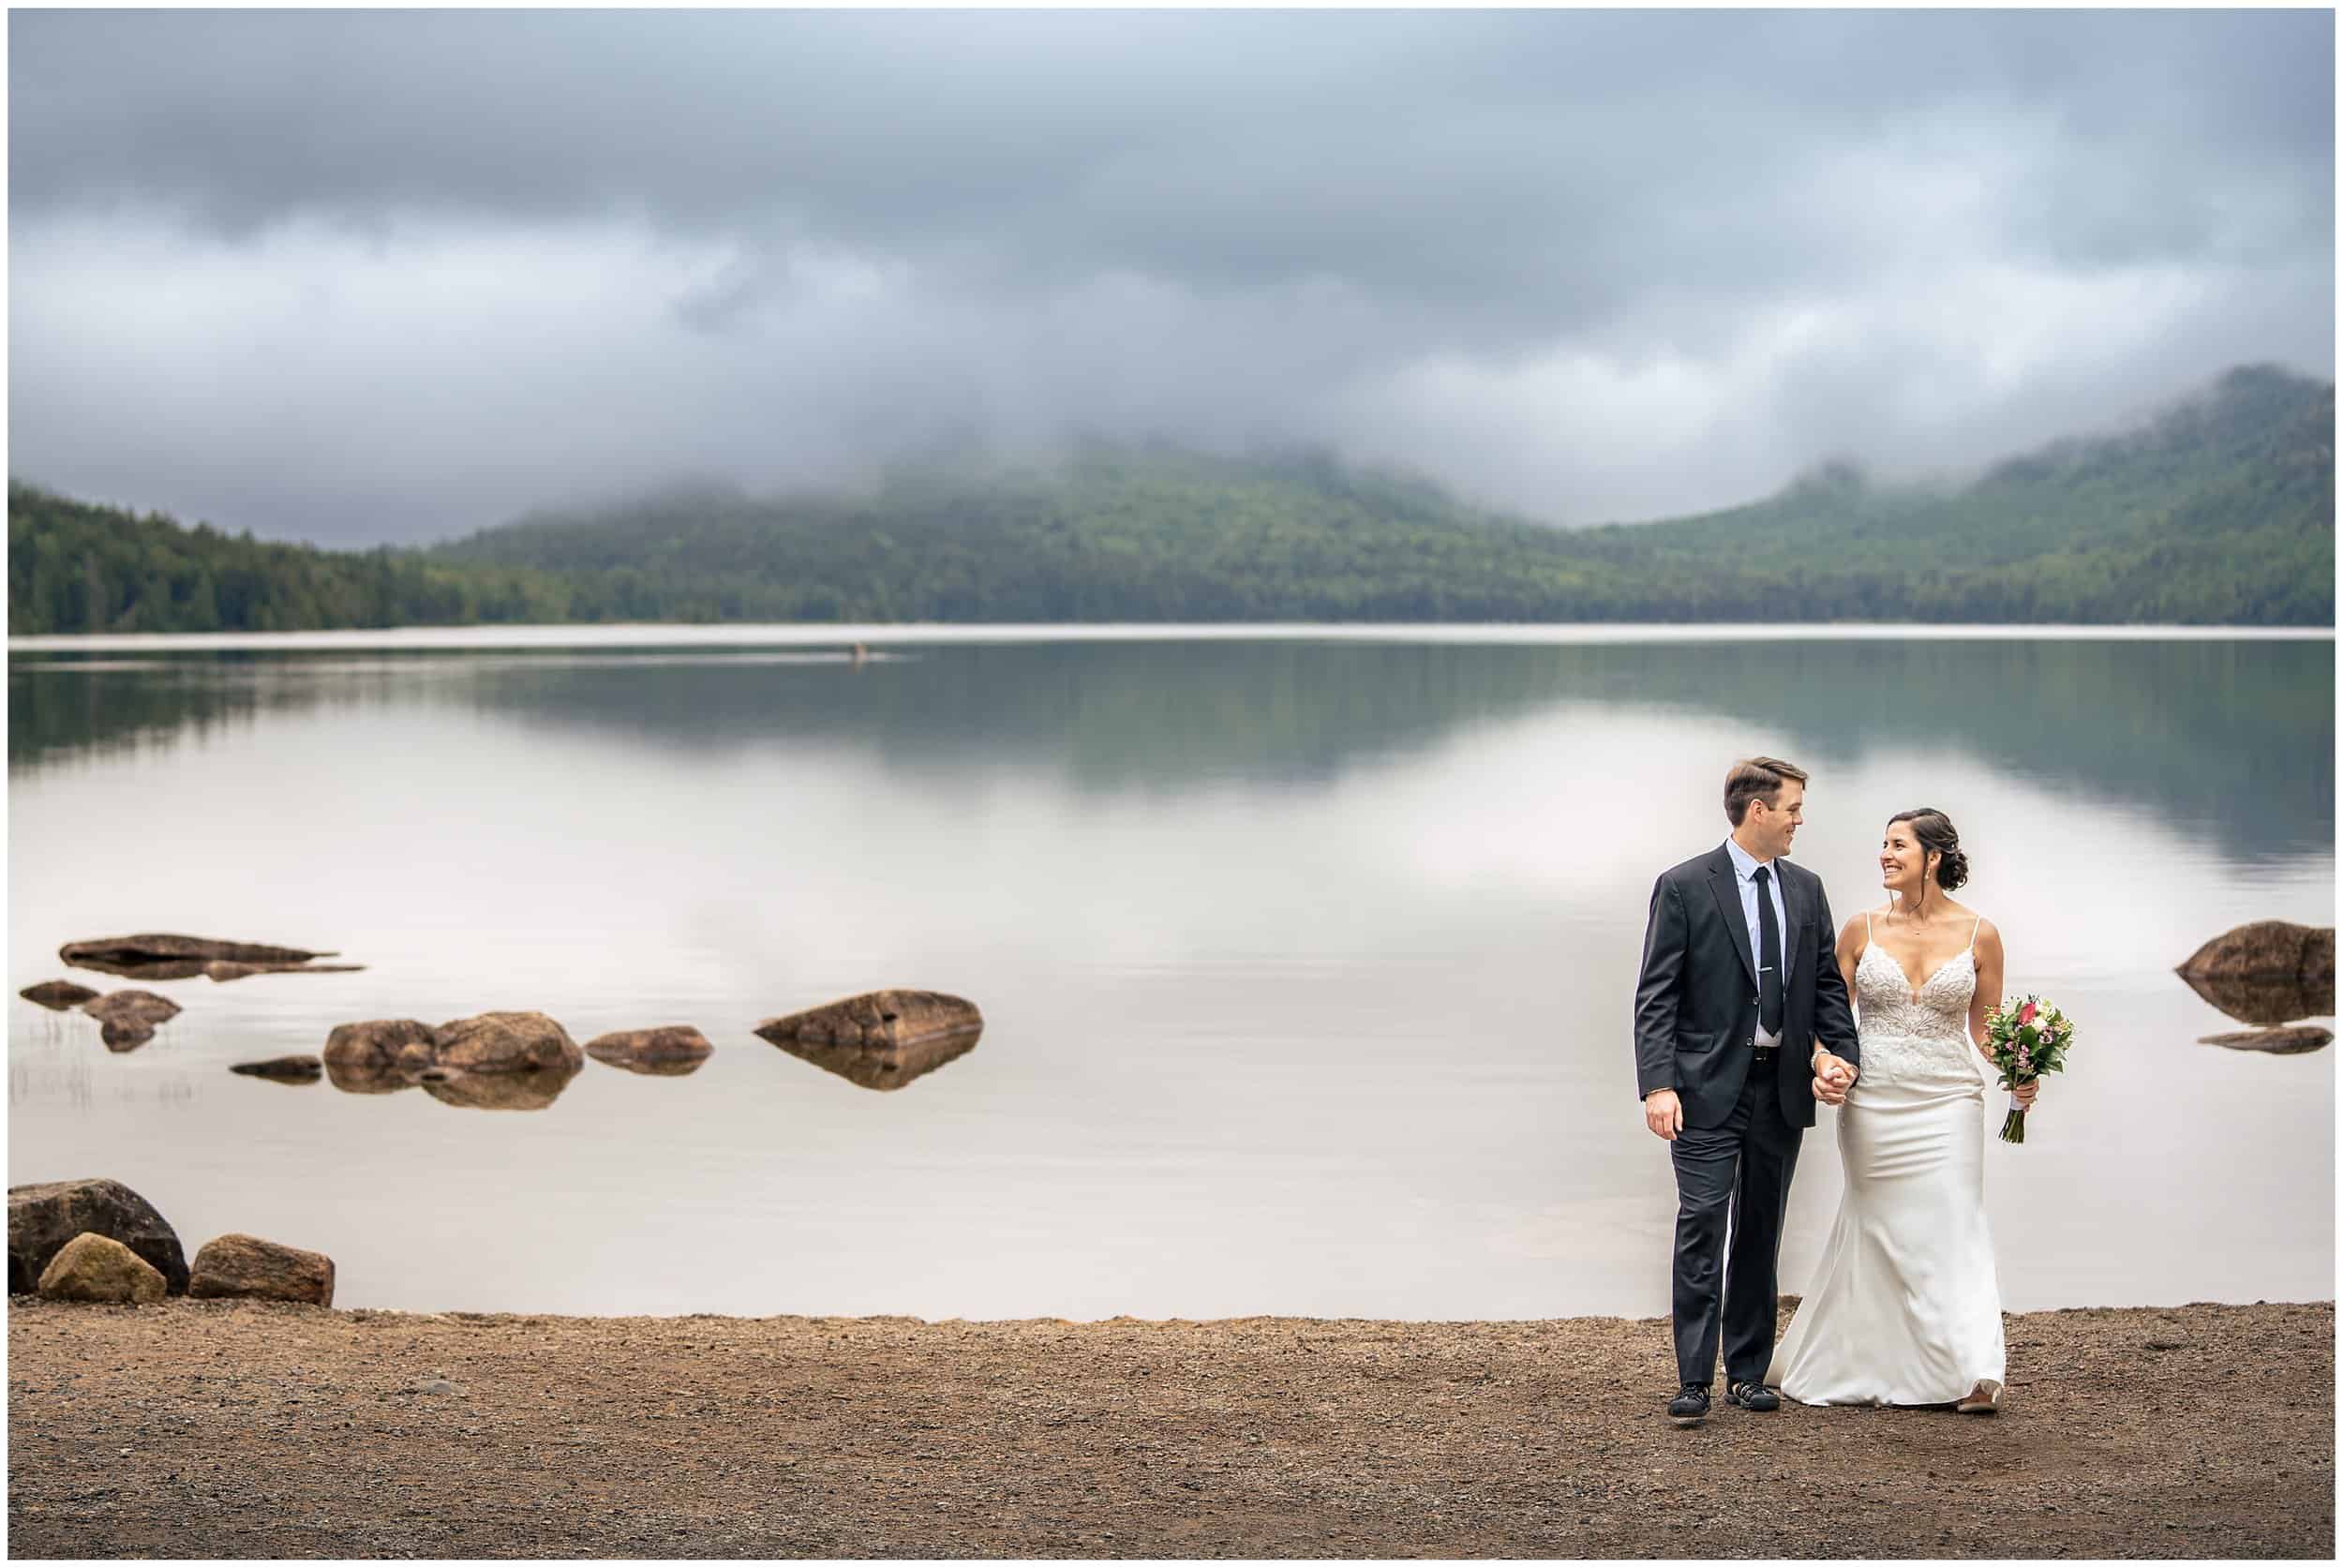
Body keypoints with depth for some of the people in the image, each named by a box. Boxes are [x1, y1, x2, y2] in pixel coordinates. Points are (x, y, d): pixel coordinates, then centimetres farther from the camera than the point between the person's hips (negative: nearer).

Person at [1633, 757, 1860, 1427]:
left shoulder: (1806, 889, 11)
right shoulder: (1683, 887, -6)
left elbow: (1828, 984, 16)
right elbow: (1656, 997, -9)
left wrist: (1842, 1056, 0)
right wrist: (1658, 1085, -18)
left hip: (1782, 1088, 5)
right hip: (1708, 1089, -5)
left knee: (1761, 1234, 10)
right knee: (1702, 1227, -9)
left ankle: (1747, 1371, 18)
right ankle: (1694, 1380, -6)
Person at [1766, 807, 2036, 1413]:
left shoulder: (1978, 934, 1)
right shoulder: (1863, 929, 3)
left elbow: (1984, 1024, 8)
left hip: (1947, 1104, -1)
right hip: (1872, 1103, 1)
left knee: (1951, 1230, -6)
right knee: (1875, 1232, 7)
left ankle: (1973, 1375, -6)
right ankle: (1857, 1367, 19)